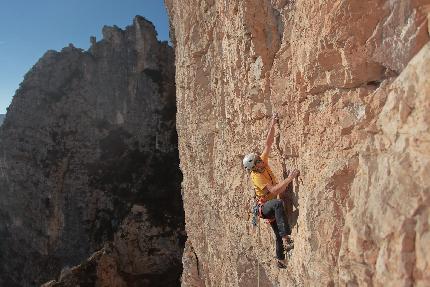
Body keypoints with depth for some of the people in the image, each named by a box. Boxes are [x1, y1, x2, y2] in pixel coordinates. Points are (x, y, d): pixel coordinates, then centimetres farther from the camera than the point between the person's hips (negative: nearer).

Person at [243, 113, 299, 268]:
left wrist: (272, 125, -12)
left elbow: (268, 144, -7)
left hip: (271, 207, 8)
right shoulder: (256, 177, -25)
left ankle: (281, 260, 34)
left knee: (279, 235, 14)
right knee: (278, 203, -41)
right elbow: (273, 190, -33)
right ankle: (286, 239, -42)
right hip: (264, 207, -8)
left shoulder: (263, 162, -6)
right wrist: (289, 178, -37)